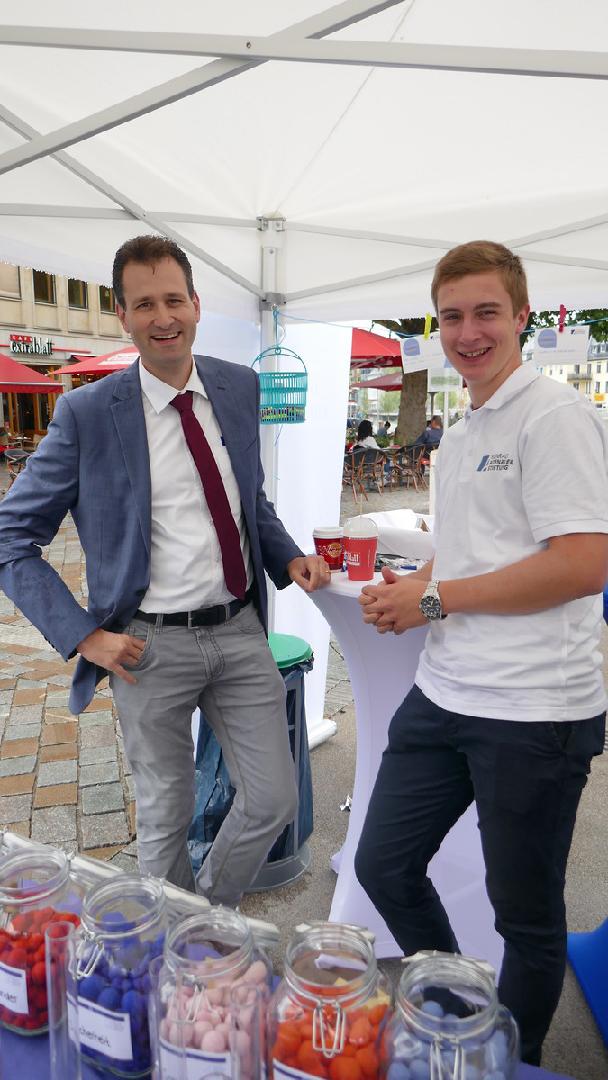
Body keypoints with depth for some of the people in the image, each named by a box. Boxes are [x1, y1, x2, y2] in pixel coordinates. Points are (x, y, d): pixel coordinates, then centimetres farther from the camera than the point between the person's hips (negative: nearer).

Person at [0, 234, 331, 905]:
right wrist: (84, 636, -11)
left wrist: (289, 559, 1)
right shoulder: (87, 413, -10)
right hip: (152, 646, -3)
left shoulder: (239, 388, 4)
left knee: (274, 803, 11)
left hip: (240, 630, 4)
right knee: (166, 819, 14)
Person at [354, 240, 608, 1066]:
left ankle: (512, 1061, 41)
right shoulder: (459, 436, 15)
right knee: (382, 865, 17)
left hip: (533, 712, -8)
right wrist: (406, 590, 3)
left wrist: (435, 598, -15)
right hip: (443, 695, 9)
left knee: (526, 917, 13)